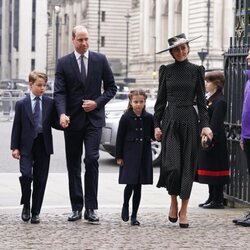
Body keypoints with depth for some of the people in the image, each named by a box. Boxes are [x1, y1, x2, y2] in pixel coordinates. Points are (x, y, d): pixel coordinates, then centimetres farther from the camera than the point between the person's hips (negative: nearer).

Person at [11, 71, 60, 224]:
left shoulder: (50, 103, 5)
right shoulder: (21, 104, 2)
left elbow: (54, 123, 8)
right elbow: (17, 127, 3)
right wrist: (15, 147, -3)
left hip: (44, 147, 2)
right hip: (26, 146, -2)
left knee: (40, 180, 5)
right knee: (26, 175, -17)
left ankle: (36, 212, 15)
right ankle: (26, 205, 7)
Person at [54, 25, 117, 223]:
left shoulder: (100, 60, 4)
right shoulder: (63, 63, 2)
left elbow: (111, 87, 8)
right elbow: (59, 92, -5)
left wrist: (97, 103, -8)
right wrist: (62, 114, -22)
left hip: (94, 118, -1)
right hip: (72, 120, 1)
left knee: (92, 160, -12)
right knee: (73, 164, 6)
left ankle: (91, 208, -8)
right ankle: (76, 208, 13)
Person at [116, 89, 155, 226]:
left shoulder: (149, 118, 3)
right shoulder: (126, 118, -4)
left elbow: (153, 135, 10)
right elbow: (120, 138, -2)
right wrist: (119, 156, -3)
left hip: (144, 156, 2)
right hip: (129, 155, -2)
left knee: (138, 186, 5)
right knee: (130, 184, -8)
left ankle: (134, 215, 13)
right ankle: (125, 206, 20)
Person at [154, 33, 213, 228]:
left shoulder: (196, 70, 4)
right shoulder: (166, 70, 7)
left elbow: (201, 99, 3)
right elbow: (161, 99, 8)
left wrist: (205, 124, -7)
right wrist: (157, 124, 2)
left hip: (189, 121, 0)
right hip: (170, 121, 0)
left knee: (188, 165, 2)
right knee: (171, 165, -12)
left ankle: (183, 210, 10)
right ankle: (173, 203, 11)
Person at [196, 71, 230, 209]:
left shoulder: (220, 101, -14)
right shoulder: (209, 99, 16)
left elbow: (215, 124, -19)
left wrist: (210, 141, -22)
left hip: (215, 141, -10)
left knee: (215, 170, -4)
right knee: (209, 169, 13)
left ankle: (218, 200, 2)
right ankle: (212, 198, 21)